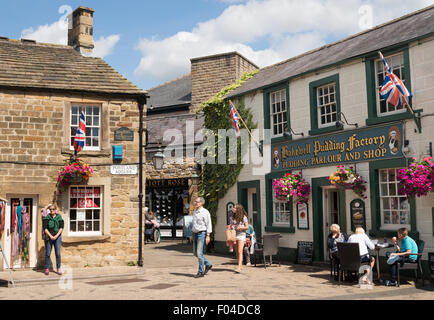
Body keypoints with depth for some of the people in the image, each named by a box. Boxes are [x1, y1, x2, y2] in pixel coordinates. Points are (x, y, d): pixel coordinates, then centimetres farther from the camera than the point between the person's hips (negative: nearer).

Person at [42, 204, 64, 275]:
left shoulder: (59, 217, 4)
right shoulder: (47, 218, 1)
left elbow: (61, 228, -1)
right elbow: (45, 228, -5)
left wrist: (56, 236, -12)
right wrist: (50, 236, -14)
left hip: (57, 237, 1)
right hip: (48, 237, -1)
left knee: (58, 253, -1)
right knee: (48, 253, 1)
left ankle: (58, 268, 6)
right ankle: (47, 269, 9)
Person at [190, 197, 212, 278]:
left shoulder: (205, 212, -10)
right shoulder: (194, 212, 13)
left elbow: (209, 224, -12)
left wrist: (208, 236, -18)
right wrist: (192, 235, 19)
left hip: (202, 234, -8)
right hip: (196, 234, 8)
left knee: (199, 253, -8)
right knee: (195, 253, 10)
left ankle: (201, 272, 2)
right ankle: (208, 264, 25)